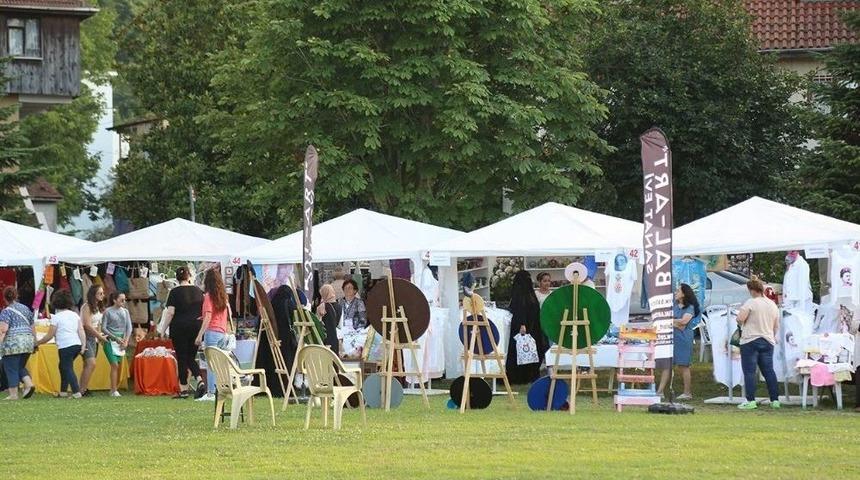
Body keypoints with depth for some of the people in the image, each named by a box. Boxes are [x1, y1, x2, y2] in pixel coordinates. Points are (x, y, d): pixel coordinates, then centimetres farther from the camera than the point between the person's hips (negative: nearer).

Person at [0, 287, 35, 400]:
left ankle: (13, 394, 0)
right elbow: (32, 328, 19)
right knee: (20, 367, 19)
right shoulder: (25, 309, 14)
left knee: (11, 369, 1)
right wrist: (35, 342, 26)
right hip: (28, 341, 6)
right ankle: (29, 383, -2)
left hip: (12, 343, -6)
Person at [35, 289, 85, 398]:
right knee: (63, 367, 20)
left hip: (65, 346, -7)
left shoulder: (56, 317, -5)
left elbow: (50, 336, -4)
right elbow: (81, 331, 4)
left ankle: (76, 392, -15)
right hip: (77, 344, 7)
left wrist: (37, 343, 8)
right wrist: (83, 345, 3)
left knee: (68, 369, -3)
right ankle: (63, 391, 21)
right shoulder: (75, 315, 12)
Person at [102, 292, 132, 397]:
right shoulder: (108, 312, -4)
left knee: (119, 366, 4)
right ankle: (114, 391, -13)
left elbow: (129, 327, 9)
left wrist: (126, 340, -4)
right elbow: (103, 328, -5)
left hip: (121, 341, 5)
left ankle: (115, 388, 12)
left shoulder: (125, 311, 10)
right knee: (115, 365, -13)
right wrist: (115, 337, -11)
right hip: (110, 341, -5)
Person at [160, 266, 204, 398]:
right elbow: (205, 311, 7)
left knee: (182, 358, 2)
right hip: (197, 327, 4)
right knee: (191, 357, 14)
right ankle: (200, 380, -9)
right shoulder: (198, 291, 5)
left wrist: (163, 330, -4)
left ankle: (183, 390, 2)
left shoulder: (175, 292, -6)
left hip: (180, 328, -4)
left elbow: (170, 312, -11)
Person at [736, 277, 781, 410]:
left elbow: (740, 318, -17)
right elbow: (776, 326, 16)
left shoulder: (751, 303, -11)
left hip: (750, 341, -6)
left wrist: (741, 325, 4)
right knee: (769, 371, 9)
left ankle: (750, 401, -7)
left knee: (749, 372, -3)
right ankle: (775, 400, 7)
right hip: (768, 341, 6)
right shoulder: (773, 305, 10)